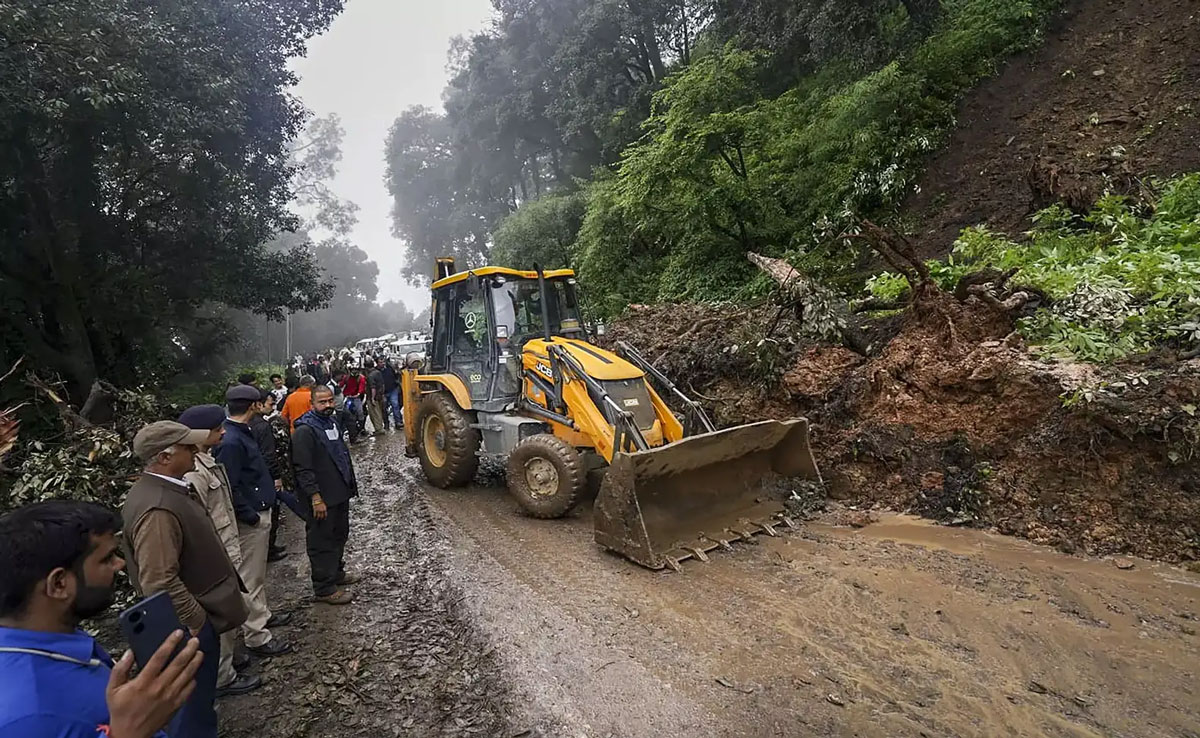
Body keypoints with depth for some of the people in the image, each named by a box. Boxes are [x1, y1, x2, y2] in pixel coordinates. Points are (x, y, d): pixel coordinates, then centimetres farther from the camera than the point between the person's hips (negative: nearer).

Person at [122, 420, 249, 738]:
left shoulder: (170, 487, 2)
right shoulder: (157, 509, -31)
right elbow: (160, 584, -32)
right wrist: (196, 622, -22)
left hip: (198, 613, 10)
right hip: (191, 624, -10)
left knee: (197, 693, 27)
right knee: (195, 699, 9)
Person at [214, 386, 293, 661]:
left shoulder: (241, 433, 7)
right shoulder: (231, 441, -24)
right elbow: (230, 489, -25)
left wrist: (269, 482, 11)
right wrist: (252, 516, -19)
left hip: (260, 512, 10)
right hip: (251, 519, -10)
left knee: (257, 572, 23)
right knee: (250, 577, 2)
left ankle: (262, 615, 39)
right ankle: (257, 636, 12)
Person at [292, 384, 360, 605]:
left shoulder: (333, 422, 11)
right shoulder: (304, 431, -19)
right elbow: (303, 469, -22)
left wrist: (350, 484, 20)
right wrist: (315, 498, -24)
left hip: (340, 493, 9)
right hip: (322, 499, -9)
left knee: (339, 536, 22)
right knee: (322, 542, 2)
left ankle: (337, 573, 39)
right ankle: (325, 589, 13)